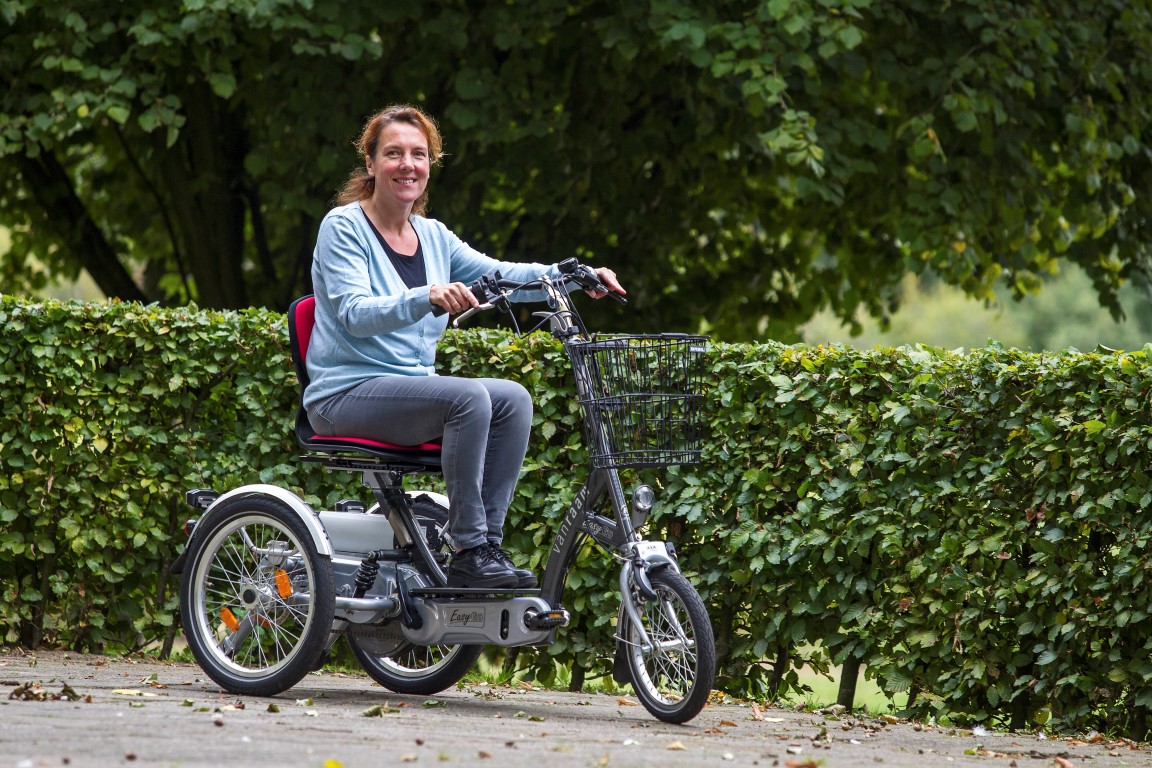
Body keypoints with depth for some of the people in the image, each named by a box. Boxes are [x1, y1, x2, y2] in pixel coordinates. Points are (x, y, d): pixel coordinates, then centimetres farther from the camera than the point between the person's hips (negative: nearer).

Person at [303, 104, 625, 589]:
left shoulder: (432, 236, 14)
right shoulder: (343, 227, -6)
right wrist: (427, 298, -37)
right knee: (469, 396, -29)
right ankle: (469, 554, -27)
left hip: (412, 391, 7)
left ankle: (488, 544, -16)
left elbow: (496, 272, 4)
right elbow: (354, 313, -20)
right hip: (347, 396, -7)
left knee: (513, 398, -16)